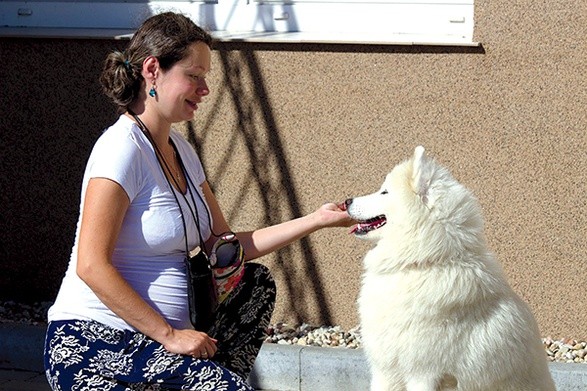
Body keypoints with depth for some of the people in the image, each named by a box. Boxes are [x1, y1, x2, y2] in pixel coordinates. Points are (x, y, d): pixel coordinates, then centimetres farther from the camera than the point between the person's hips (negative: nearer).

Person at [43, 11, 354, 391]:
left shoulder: (181, 151, 13)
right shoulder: (123, 148, -15)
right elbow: (91, 266, -21)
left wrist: (315, 220, 6)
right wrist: (168, 335, -20)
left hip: (151, 334, 10)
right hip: (91, 345, -10)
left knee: (256, 282, 9)